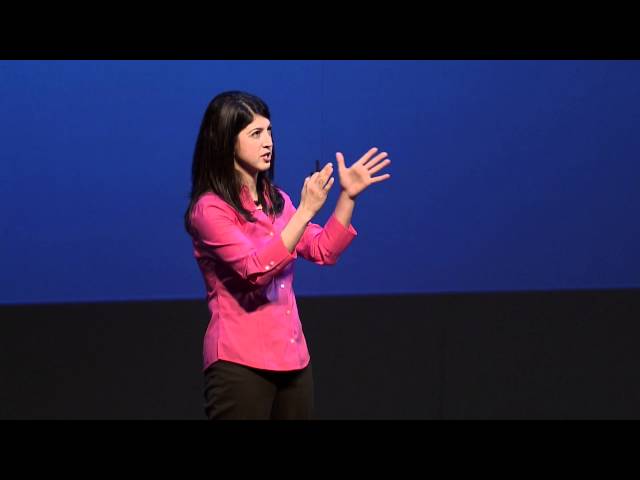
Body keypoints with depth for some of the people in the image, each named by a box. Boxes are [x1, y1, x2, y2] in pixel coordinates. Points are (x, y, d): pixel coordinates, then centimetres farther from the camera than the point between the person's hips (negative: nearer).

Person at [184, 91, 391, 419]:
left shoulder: (275, 201, 13)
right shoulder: (210, 209, -10)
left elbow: (324, 251, 12)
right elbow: (255, 269, -22)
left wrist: (347, 196, 1)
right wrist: (305, 211, -26)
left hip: (292, 357, 7)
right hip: (240, 362, -7)